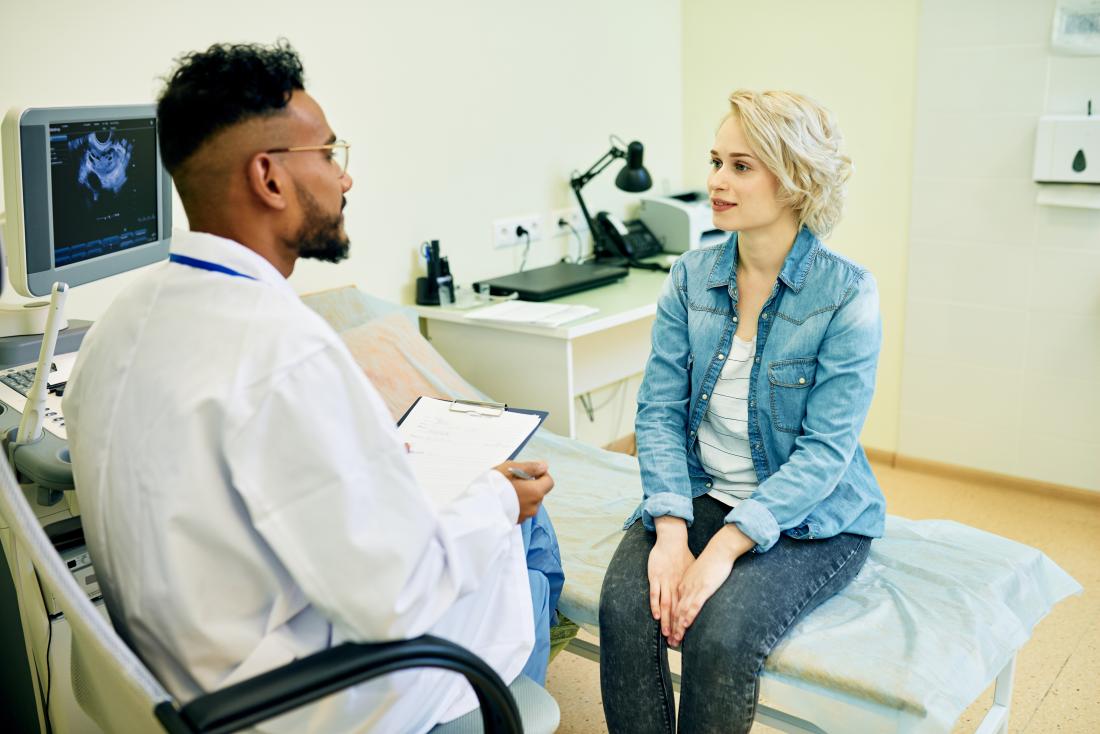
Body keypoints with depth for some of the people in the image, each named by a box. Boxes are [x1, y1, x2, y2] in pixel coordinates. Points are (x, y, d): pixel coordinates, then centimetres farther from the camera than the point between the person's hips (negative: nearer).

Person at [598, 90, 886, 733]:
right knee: (625, 605, -24)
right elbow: (660, 408, -2)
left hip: (811, 518, -3)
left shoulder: (847, 294, -12)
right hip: (701, 494, 4)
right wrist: (672, 530, -18)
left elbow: (826, 450, -16)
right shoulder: (692, 277, 2)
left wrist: (725, 547, -26)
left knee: (722, 630, -28)